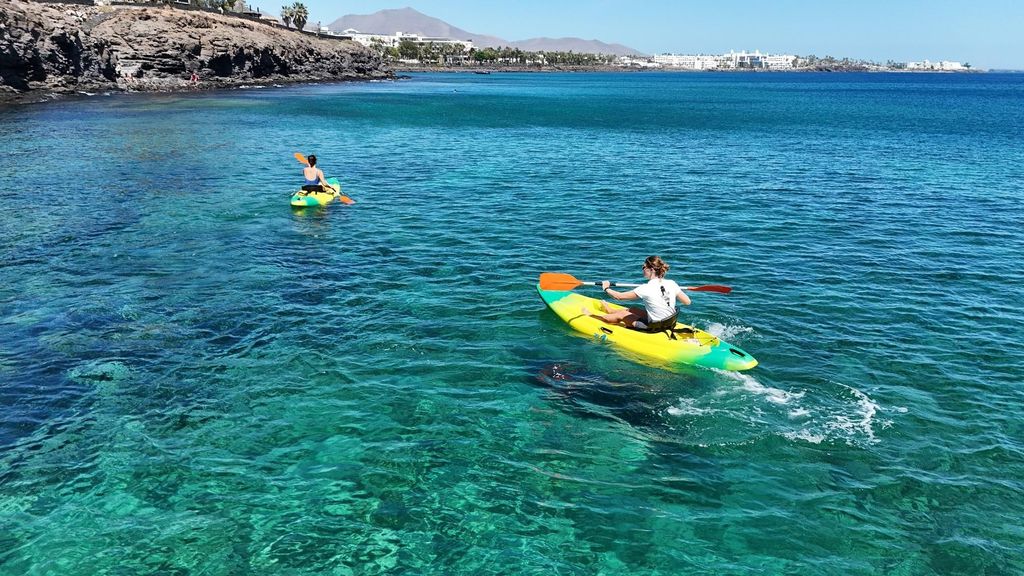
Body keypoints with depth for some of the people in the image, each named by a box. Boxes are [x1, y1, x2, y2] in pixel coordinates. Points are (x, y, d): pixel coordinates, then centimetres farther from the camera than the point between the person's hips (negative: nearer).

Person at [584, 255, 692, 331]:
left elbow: (619, 296, -15)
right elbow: (687, 302, -1)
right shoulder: (671, 284, -10)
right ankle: (609, 311, 58)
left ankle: (591, 315, 39)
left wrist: (606, 289, 5)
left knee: (621, 315, 17)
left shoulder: (646, 289, -24)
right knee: (632, 310, 28)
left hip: (653, 328, -6)